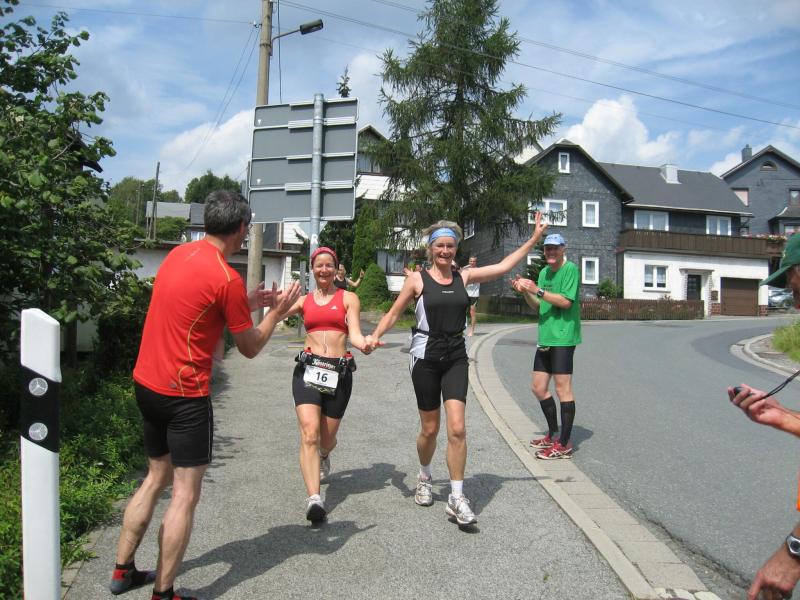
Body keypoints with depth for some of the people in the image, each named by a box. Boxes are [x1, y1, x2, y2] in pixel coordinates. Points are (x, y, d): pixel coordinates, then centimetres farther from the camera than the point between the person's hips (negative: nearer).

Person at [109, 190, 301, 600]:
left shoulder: (178, 254, 6)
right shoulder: (226, 278, -18)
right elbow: (250, 348, -8)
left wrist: (248, 303, 17)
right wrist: (278, 311, 5)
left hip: (146, 383, 9)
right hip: (184, 395, -9)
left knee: (156, 478, 22)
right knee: (185, 494, 3)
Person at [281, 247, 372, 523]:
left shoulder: (348, 298, 9)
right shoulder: (304, 300, 14)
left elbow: (354, 334, -4)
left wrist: (364, 345, -27)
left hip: (339, 373, 0)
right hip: (307, 369, 0)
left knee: (326, 439, 11)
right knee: (309, 434, -18)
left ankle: (323, 456, 48)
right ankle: (314, 498, -21)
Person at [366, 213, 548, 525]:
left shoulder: (464, 277, 5)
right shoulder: (417, 279, -2)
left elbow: (503, 266, 10)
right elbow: (393, 313, 2)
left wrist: (533, 239, 9)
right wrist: (375, 335, -15)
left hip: (456, 358, 2)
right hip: (425, 357, -2)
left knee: (457, 429, -10)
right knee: (430, 429, 9)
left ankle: (456, 499, 1)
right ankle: (425, 477, 38)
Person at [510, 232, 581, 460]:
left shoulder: (570, 269, -7)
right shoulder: (544, 272, 17)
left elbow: (566, 301, -17)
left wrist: (537, 290, -18)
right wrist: (525, 292, 1)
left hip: (563, 337, -8)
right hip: (545, 338, 8)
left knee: (562, 389, -5)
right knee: (538, 387, 12)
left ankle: (564, 445, 2)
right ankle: (553, 434, 28)